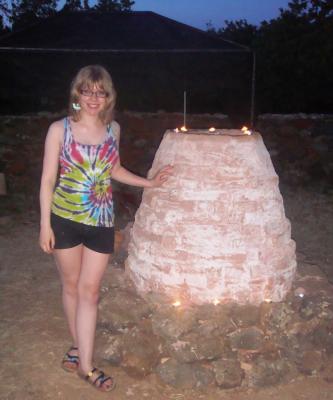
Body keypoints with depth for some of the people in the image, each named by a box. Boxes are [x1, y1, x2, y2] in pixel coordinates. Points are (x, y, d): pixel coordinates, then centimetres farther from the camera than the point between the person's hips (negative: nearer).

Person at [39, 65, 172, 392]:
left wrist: (149, 182, 17)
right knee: (71, 286, 13)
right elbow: (48, 179, -4)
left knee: (89, 291, 3)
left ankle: (85, 365, 11)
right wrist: (45, 224, -6)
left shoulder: (113, 129, 5)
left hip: (101, 221, 2)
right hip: (65, 218, -1)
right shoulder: (59, 129, -5)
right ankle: (77, 344, 35)